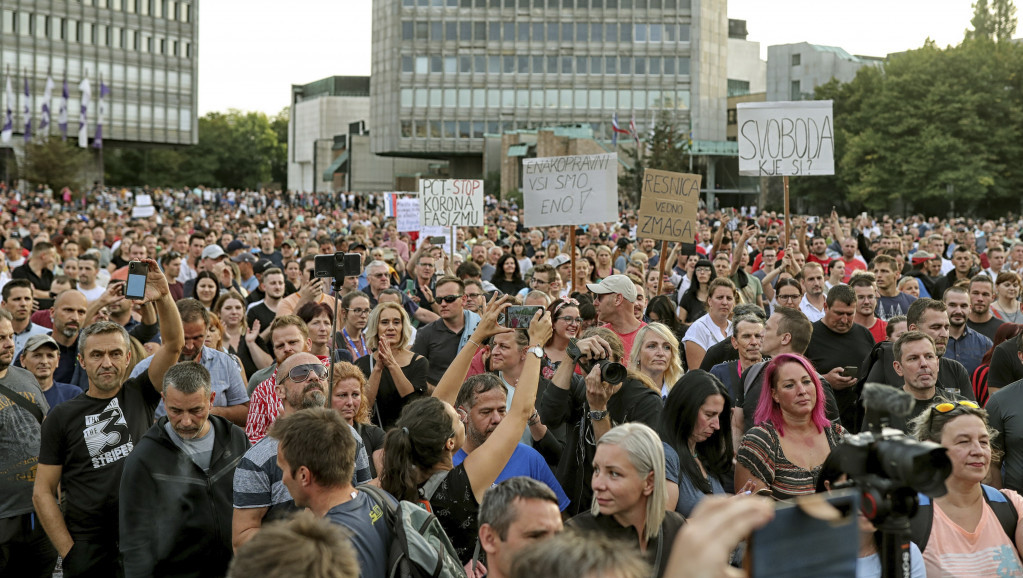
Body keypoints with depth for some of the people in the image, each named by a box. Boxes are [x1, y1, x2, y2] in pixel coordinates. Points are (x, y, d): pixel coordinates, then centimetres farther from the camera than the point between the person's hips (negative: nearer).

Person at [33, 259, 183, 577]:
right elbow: (43, 492, 1)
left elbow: (174, 344, -9)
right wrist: (68, 551, -7)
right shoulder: (62, 417, 2)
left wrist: (163, 297, -26)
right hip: (89, 549, -1)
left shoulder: (140, 395, 5)